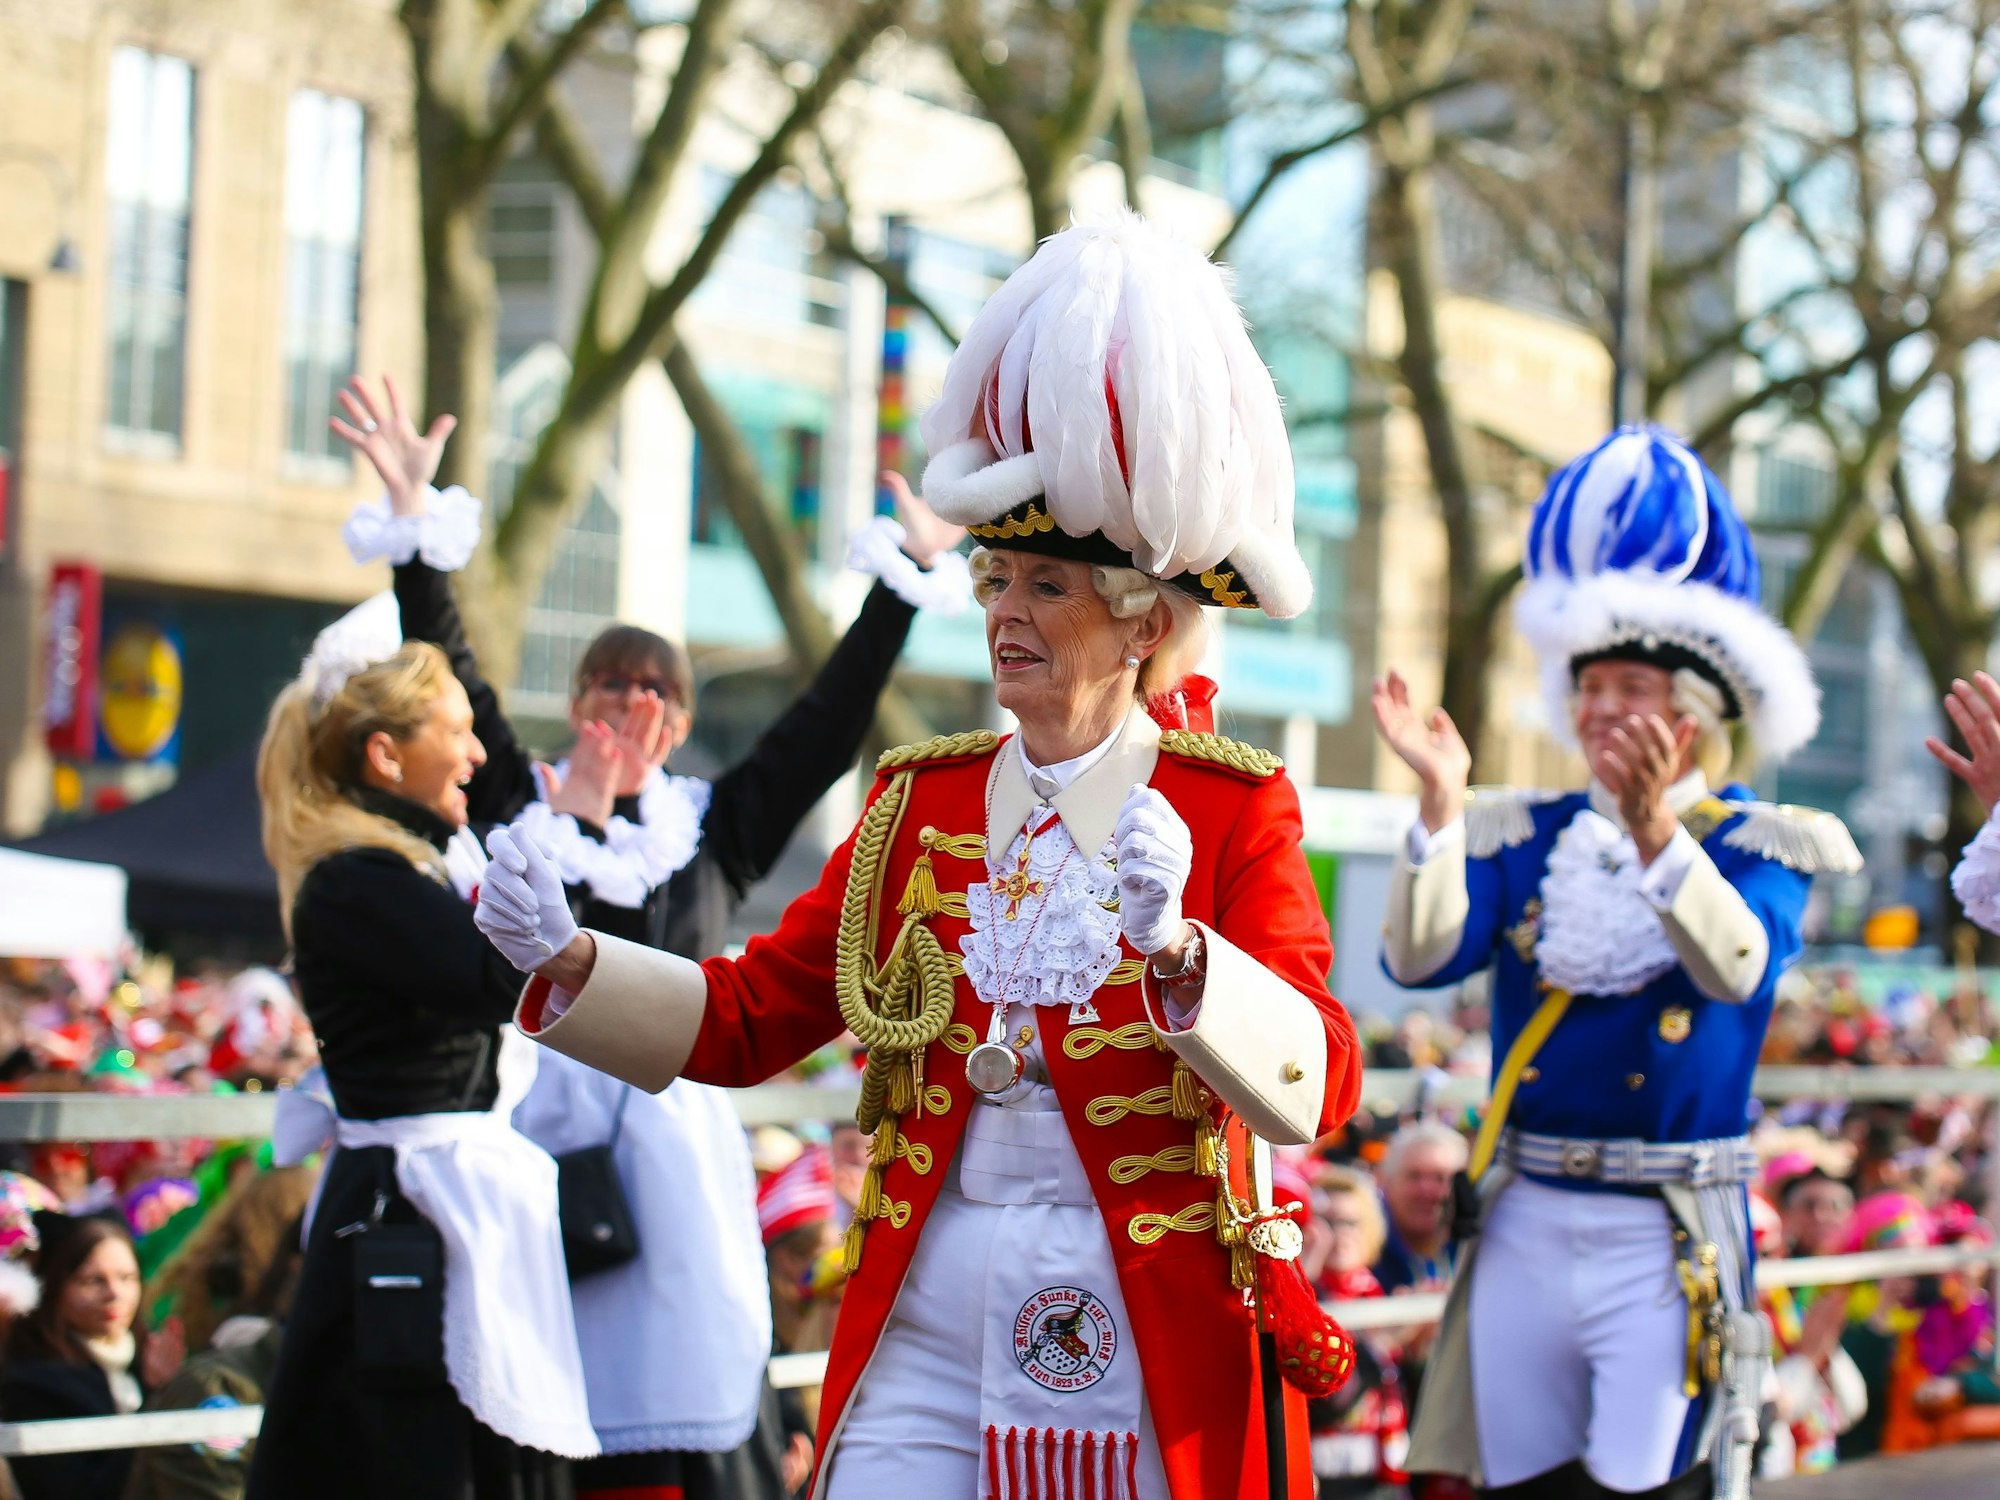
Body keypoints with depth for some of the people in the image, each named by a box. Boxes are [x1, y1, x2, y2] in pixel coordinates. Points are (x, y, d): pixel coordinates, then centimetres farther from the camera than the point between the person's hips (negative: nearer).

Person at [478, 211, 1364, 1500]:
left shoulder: (1233, 807, -2)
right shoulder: (922, 800, 10)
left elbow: (1316, 1086, -15)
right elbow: (751, 1016, 11)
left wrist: (1176, 949, -32)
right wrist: (572, 961, -5)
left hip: (1151, 1345, -3)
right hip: (929, 1333, 3)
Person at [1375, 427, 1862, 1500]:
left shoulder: (1763, 845, -1)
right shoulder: (1524, 837, 9)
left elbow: (1737, 969, -22)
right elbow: (1420, 957, -7)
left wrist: (1656, 831, -36)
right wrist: (1441, 805, -20)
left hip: (1666, 1245, -4)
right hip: (1524, 1227, 4)